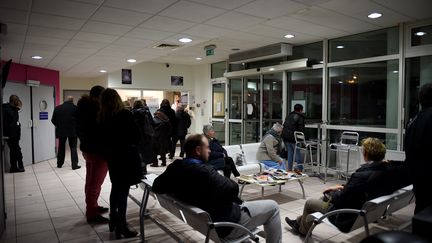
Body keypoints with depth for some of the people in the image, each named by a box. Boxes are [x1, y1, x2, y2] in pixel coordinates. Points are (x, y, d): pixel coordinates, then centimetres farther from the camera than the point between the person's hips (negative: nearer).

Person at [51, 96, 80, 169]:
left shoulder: (57, 108, 2)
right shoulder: (75, 108, -8)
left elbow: (53, 120, 4)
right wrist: (76, 127, 8)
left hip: (61, 131, 3)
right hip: (72, 131, -3)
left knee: (61, 147, 16)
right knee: (73, 148, 2)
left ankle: (59, 164, 25)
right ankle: (74, 165, -1)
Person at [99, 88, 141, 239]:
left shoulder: (103, 117, 1)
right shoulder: (125, 114, -14)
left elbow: (103, 138, 5)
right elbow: (136, 135, -10)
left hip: (112, 156, 6)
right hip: (126, 156, -6)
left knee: (116, 188, 20)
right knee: (123, 190, 0)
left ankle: (113, 220, 31)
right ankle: (121, 225, 7)